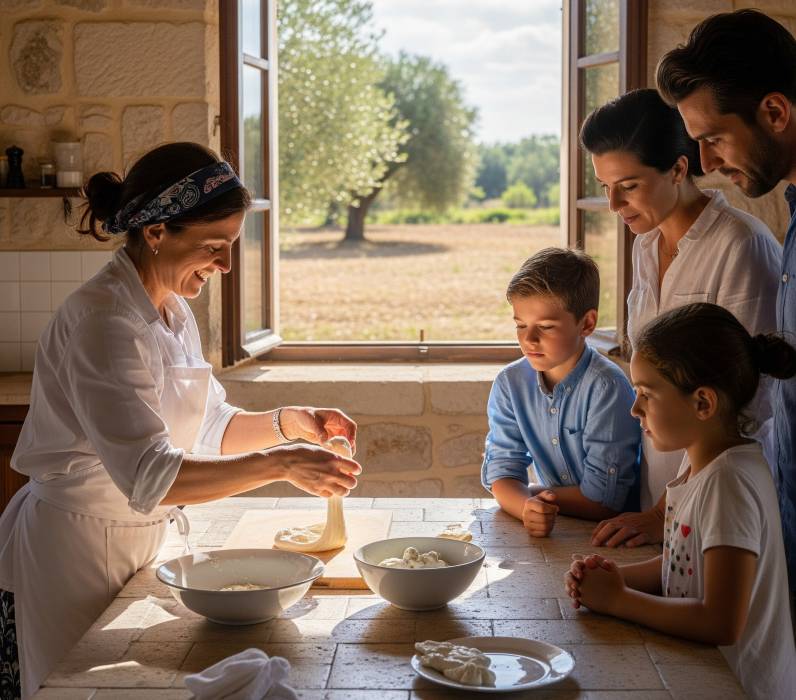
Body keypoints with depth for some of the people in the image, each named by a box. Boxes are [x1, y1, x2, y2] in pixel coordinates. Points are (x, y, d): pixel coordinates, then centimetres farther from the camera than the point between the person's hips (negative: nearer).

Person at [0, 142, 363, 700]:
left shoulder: (172, 311, 4)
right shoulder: (104, 320, -25)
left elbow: (206, 428, 11)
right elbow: (148, 476, -31)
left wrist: (285, 423, -5)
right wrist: (279, 465, -32)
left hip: (138, 541, 9)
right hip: (77, 550, -8)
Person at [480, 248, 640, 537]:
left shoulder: (606, 387, -16)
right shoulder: (510, 383, -1)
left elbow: (604, 499, -17)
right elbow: (502, 474, -4)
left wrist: (528, 492, -7)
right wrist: (528, 507, -25)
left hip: (609, 532, -4)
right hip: (551, 525, 4)